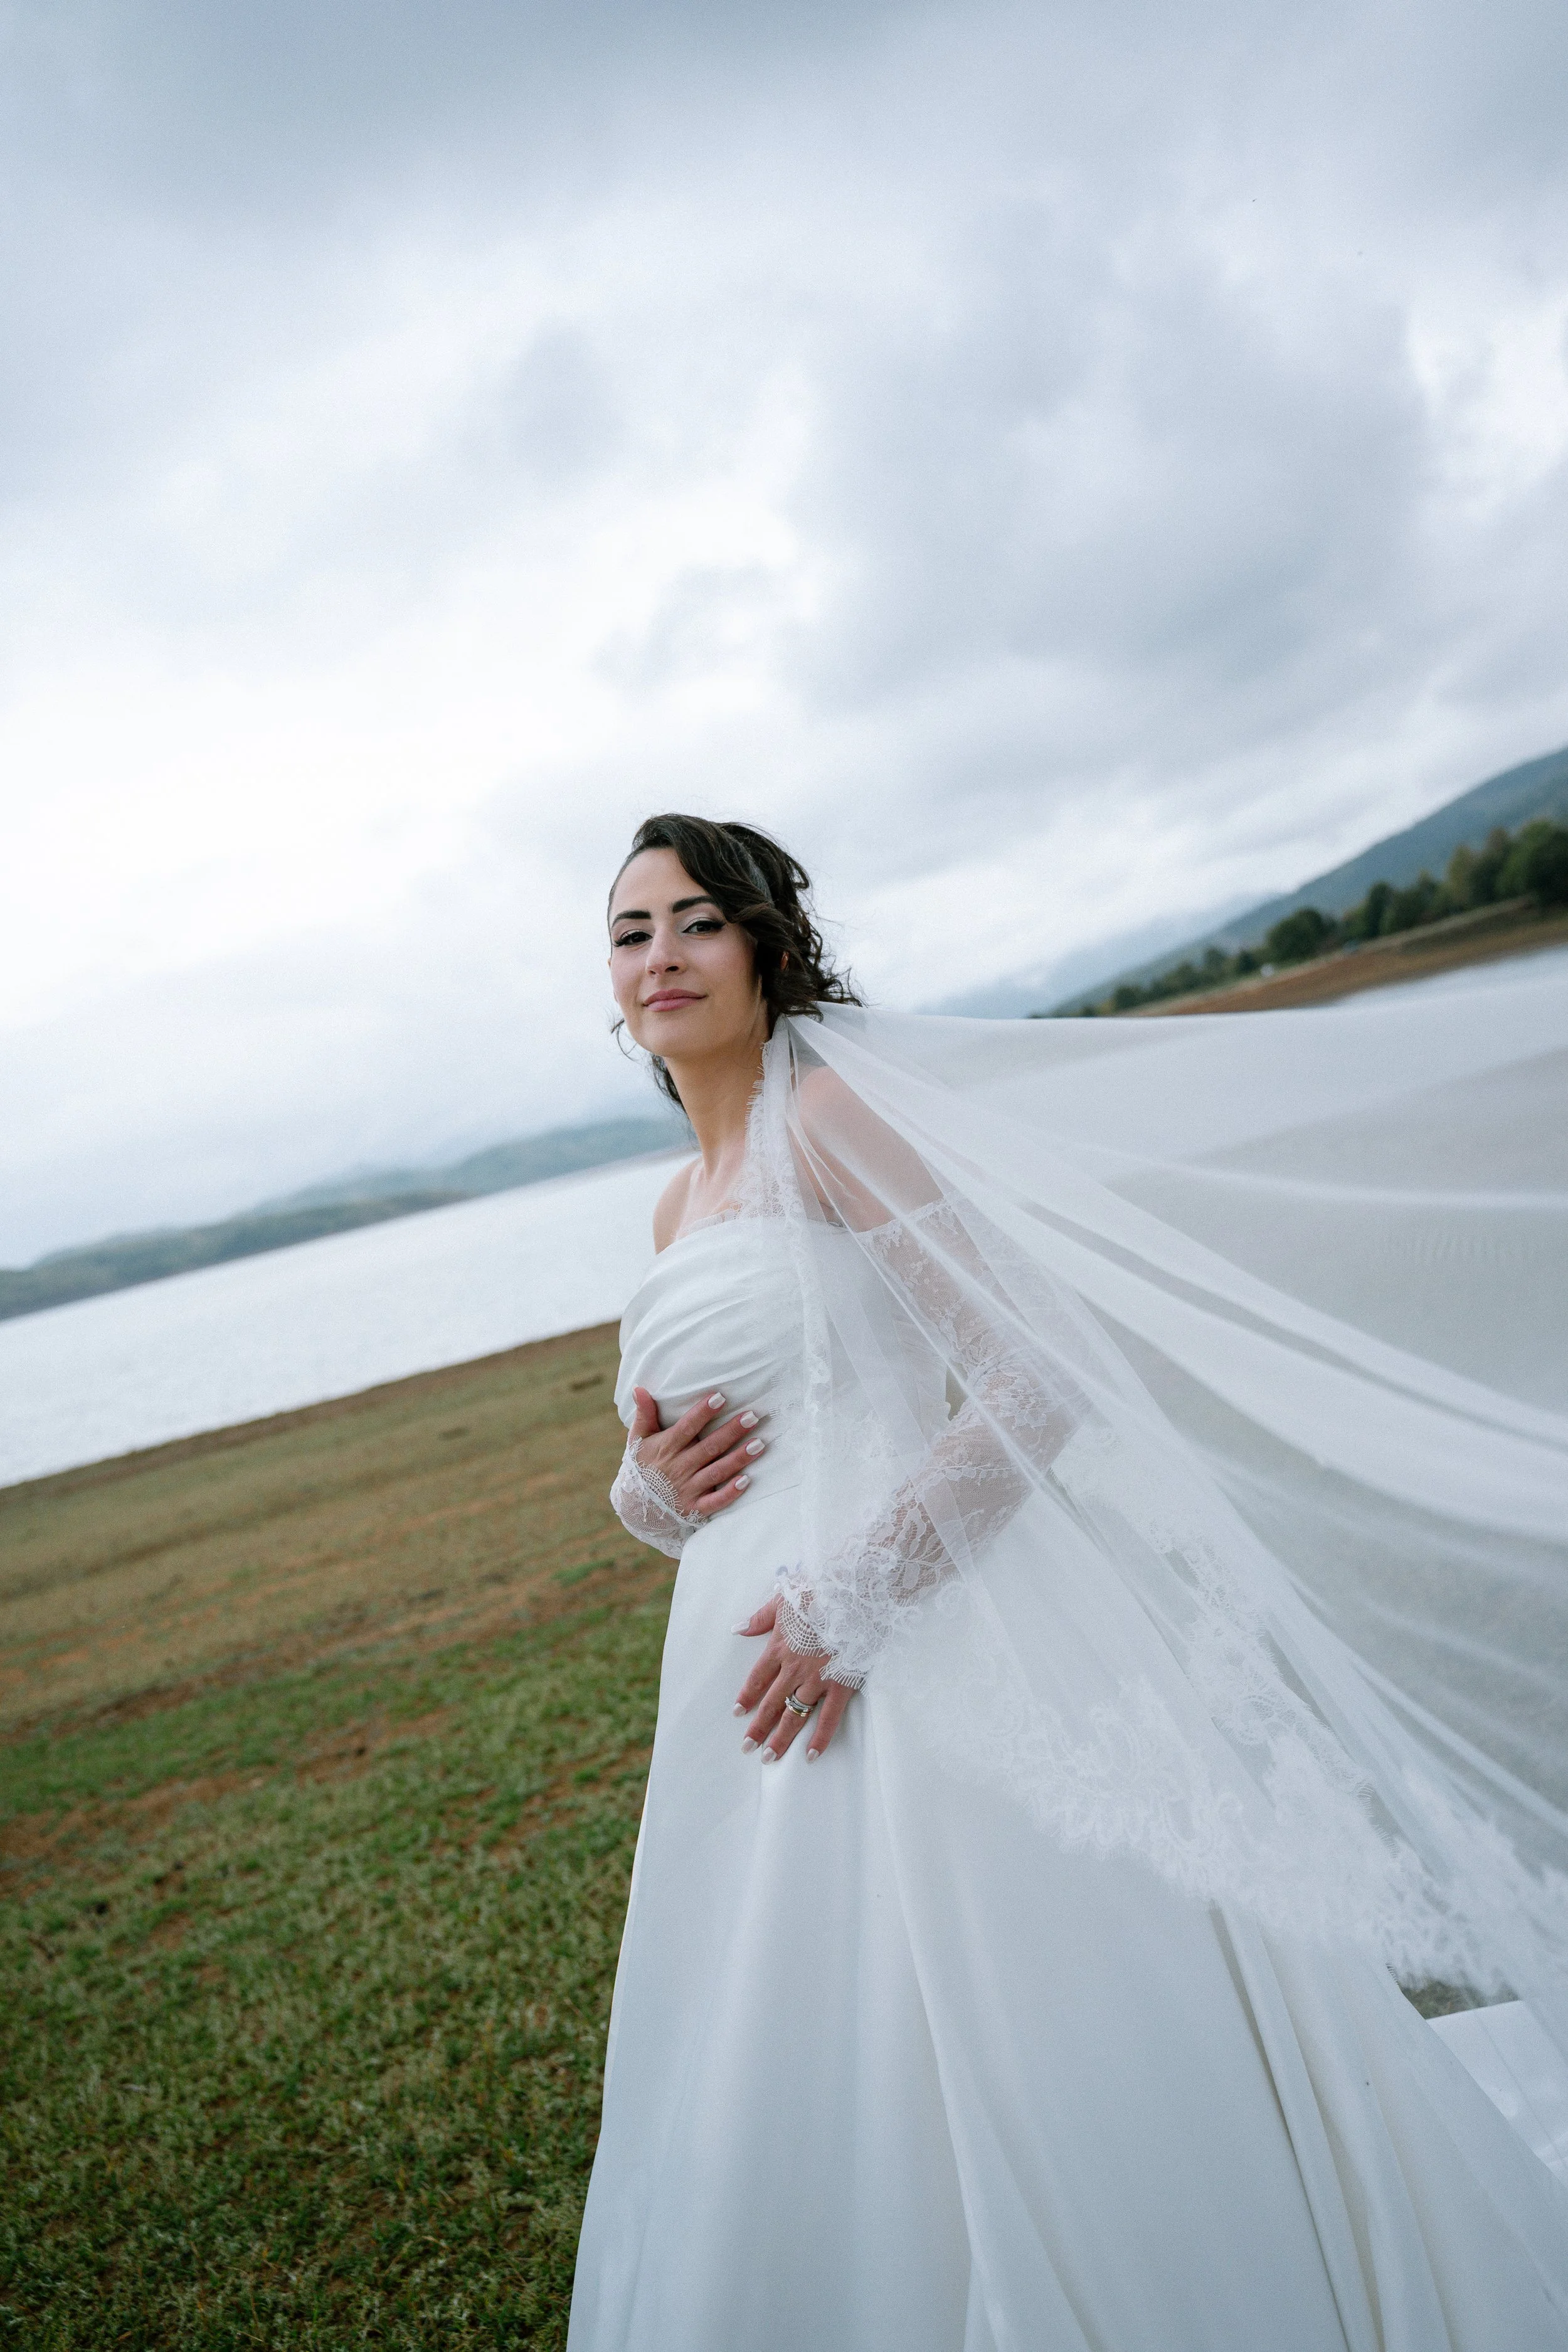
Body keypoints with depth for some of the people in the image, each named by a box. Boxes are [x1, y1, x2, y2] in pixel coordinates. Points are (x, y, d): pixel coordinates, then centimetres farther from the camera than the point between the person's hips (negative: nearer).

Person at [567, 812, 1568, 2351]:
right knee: (807, 2096, 16)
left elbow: (1039, 1373, -16)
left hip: (904, 1664, -7)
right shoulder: (679, 1209, 15)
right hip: (752, 1672, 8)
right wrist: (650, 1487, 0)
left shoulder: (827, 1110, -9)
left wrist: (855, 1593, -19)